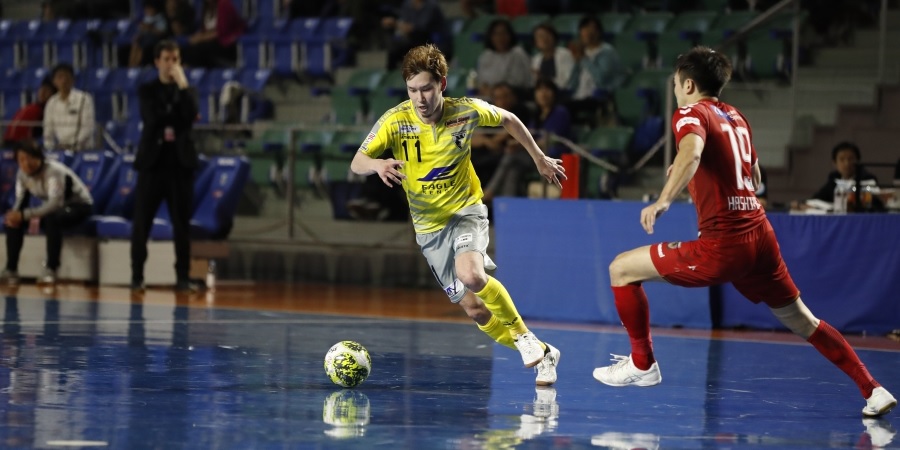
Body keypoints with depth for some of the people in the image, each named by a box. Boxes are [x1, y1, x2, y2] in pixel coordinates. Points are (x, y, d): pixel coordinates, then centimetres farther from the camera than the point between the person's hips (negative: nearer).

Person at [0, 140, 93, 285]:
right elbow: (21, 201, -6)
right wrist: (13, 214, -30)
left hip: (79, 204, -7)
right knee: (12, 220, -12)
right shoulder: (22, 174, -10)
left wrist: (24, 215, -47)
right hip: (52, 208, 7)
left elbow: (55, 203, -41)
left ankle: (51, 269, -30)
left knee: (52, 218, -39)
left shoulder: (54, 171, -31)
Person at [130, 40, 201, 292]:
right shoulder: (147, 91, 6)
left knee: (182, 223, 1)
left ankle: (182, 277, 6)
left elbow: (190, 115, -9)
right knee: (142, 223, -2)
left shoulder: (186, 90, 11)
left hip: (180, 162, 1)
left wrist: (182, 85, -10)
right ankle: (137, 276, 4)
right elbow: (152, 119, -10)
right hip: (153, 161, -1)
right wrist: (177, 118, -6)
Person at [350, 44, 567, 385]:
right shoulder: (395, 121, -16)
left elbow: (508, 120, 7)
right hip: (429, 226, 2)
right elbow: (356, 163, -21)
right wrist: (377, 165, -44)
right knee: (475, 310, 2)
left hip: (466, 210, -2)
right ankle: (541, 354, 21)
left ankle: (524, 336, -9)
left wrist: (539, 159, 14)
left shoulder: (467, 112, -13)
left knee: (472, 276, -32)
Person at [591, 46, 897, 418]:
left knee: (622, 269, 4)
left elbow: (691, 152, -28)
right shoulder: (736, 117, 18)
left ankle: (642, 364, 10)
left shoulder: (690, 114, -3)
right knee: (801, 320, 17)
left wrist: (664, 200, -38)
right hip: (760, 234, 7)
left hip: (722, 243, -7)